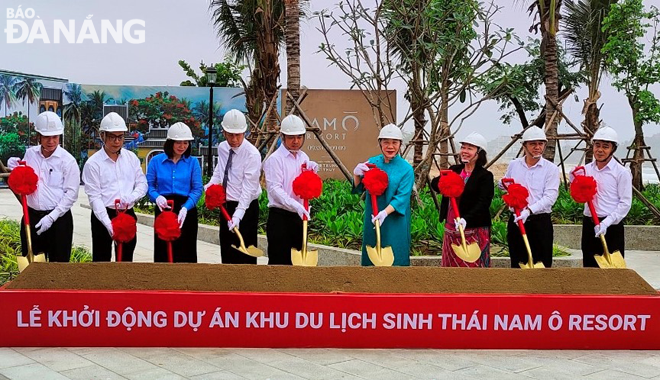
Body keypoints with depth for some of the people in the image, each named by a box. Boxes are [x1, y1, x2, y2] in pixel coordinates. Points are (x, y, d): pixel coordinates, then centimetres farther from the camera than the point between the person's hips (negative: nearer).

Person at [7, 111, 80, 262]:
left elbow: (71, 193, -11)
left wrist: (51, 217, -15)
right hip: (31, 216, 4)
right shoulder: (30, 154, 5)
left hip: (58, 218, -4)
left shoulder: (67, 160, -9)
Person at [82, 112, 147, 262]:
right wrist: (108, 223, -22)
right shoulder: (93, 163, -7)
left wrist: (131, 198, -15)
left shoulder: (131, 158, 6)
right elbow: (94, 197, -12)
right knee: (102, 259, 2)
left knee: (126, 258, 13)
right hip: (104, 216, -4)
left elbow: (142, 183, 8)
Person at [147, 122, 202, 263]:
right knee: (163, 251, 3)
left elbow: (197, 189, -4)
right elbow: (149, 185, 3)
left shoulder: (192, 162, 1)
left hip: (187, 210, 0)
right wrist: (157, 197, -19)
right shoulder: (156, 161, 2)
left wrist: (185, 208, -19)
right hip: (163, 209, 0)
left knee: (185, 251, 3)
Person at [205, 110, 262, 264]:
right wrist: (209, 186, -1)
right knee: (226, 251, 15)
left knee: (245, 255, -5)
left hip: (246, 208, -7)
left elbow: (248, 188, -23)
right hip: (227, 206, 7)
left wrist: (238, 214, -31)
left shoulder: (252, 154, -18)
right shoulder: (222, 148, 3)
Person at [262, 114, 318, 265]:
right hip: (280, 217, -6)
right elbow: (274, 189, -19)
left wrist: (312, 173, -4)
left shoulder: (303, 157, 12)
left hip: (299, 216, 7)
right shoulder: (275, 159, -8)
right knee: (279, 261, -4)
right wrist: (296, 206, -31)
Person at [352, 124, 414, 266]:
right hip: (372, 220, 4)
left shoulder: (406, 169, -7)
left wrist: (385, 213, -30)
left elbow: (402, 198, -15)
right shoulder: (372, 162, 4)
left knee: (394, 258, 0)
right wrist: (356, 174, -19)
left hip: (395, 221, -4)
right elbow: (358, 188, 2)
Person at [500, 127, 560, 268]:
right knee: (517, 263, 10)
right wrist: (503, 184, 0)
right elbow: (503, 184, 26)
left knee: (542, 263, 1)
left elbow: (550, 197, -13)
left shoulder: (551, 169, -3)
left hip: (540, 222, -3)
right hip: (516, 220, 3)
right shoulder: (513, 165, 8)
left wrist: (529, 210, -26)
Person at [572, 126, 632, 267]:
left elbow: (625, 203, -9)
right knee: (589, 266, 11)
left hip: (612, 226, -5)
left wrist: (607, 222, -18)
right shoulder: (586, 169, 8)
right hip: (589, 224, 5)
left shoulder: (621, 172, -6)